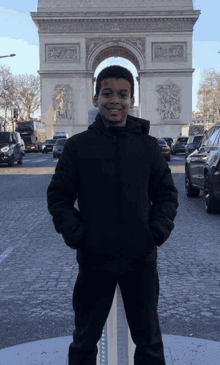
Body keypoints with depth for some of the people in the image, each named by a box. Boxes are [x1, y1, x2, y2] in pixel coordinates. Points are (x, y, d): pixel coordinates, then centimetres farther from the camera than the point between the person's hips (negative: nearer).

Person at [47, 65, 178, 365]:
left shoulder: (148, 145, 1)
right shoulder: (78, 145, -2)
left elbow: (167, 193, 7)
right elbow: (58, 196, 2)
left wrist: (158, 232, -7)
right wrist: (75, 234, -10)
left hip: (141, 260, 1)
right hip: (94, 260, 0)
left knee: (149, 340, 17)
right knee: (85, 340, 17)